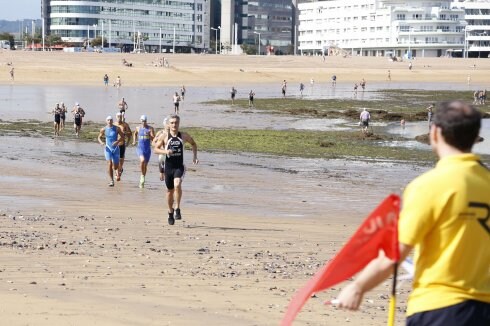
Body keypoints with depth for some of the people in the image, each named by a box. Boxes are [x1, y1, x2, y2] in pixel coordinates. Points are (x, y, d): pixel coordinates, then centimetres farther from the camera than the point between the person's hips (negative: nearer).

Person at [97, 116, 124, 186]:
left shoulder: (117, 128, -4)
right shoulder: (104, 129, -2)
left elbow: (122, 137, 0)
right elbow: (99, 137, 9)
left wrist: (118, 141, -19)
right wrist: (101, 142, -12)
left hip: (116, 148, 1)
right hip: (108, 148, -1)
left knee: (116, 166, 9)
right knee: (109, 164, -18)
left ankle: (116, 173, 48)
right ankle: (111, 181, -14)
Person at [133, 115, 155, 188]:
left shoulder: (150, 129, 0)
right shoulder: (138, 128, 5)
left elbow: (154, 139, -6)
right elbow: (135, 134, 27)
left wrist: (149, 135, -22)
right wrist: (134, 141, 16)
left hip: (147, 149, 1)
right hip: (140, 148, -1)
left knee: (145, 165, 9)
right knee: (142, 160, -30)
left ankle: (142, 182, 24)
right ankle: (142, 175, -9)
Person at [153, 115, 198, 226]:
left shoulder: (184, 136, 2)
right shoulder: (164, 137, -1)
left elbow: (193, 144, 19)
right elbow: (156, 149, 1)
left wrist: (194, 156, 8)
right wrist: (165, 151, -17)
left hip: (179, 166, -1)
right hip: (168, 167, 1)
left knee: (177, 185, -27)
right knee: (170, 190, 11)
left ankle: (177, 209, -16)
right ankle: (170, 212, 30)